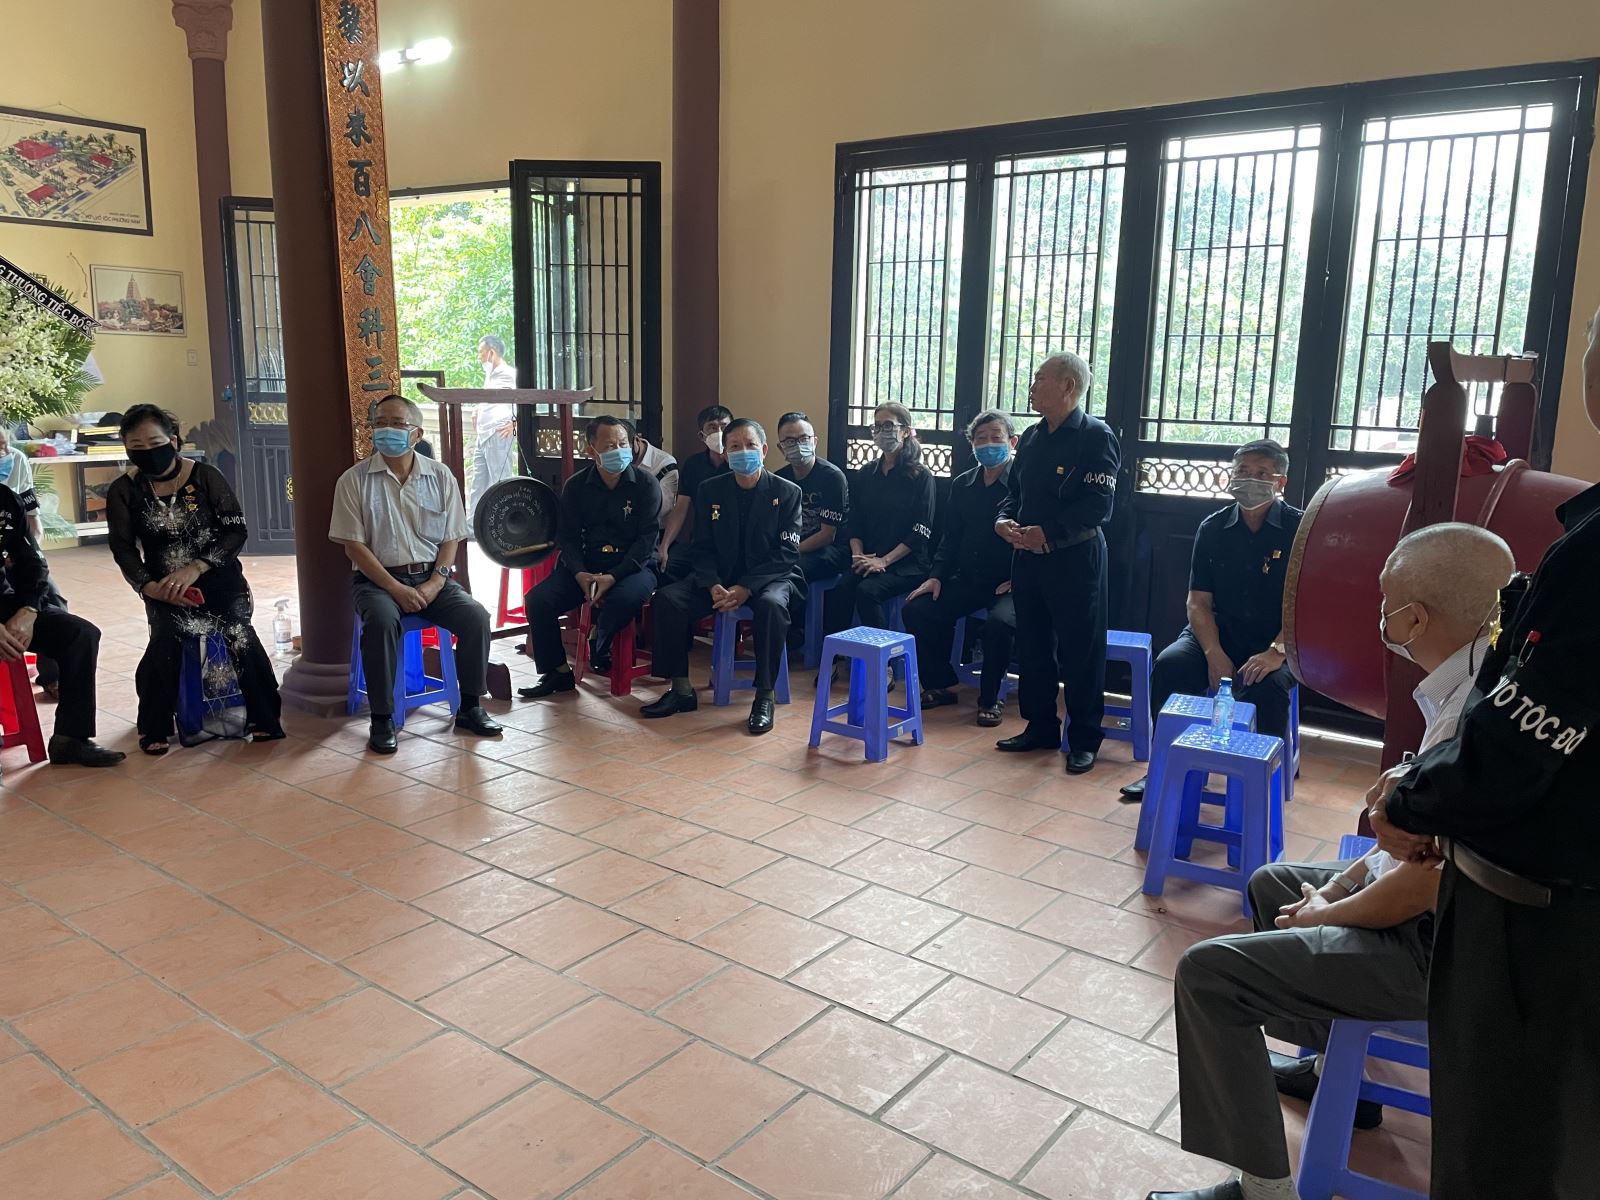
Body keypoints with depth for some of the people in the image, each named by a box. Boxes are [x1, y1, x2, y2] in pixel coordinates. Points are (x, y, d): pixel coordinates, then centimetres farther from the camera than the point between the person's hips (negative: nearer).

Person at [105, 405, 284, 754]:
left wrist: (195, 568, -20)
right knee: (166, 639, -28)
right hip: (164, 588, 1)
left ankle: (263, 717, -10)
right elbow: (123, 549, 0)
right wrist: (149, 586, -19)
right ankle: (154, 727, -5)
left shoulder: (205, 476, -4)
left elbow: (236, 530, -7)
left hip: (219, 578, -1)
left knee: (238, 631, -28)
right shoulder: (123, 491, 2)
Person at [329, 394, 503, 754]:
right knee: (381, 621, -34)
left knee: (475, 616, -22)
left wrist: (436, 583, -11)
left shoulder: (441, 476, 6)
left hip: (432, 577, 2)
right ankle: (382, 720, -21)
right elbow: (353, 545, -5)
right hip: (379, 579, -2)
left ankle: (470, 707, -5)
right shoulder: (354, 480, 0)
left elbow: (450, 539, 6)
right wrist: (395, 588, -16)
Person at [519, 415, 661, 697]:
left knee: (623, 598, -37)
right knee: (537, 599, -17)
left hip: (634, 565, -3)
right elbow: (567, 536, 5)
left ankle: (598, 650, -4)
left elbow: (647, 538, -10)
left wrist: (613, 576, -22)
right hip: (587, 565, 3)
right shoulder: (575, 486, 5)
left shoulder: (645, 483, -5)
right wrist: (579, 573, -16)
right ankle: (558, 673, -2)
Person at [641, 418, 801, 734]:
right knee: (668, 598, -19)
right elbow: (702, 549, 2)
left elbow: (785, 554, -11)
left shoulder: (787, 493, -6)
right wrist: (714, 586, -18)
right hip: (721, 576, 4)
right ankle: (681, 690, -9)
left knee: (771, 605, -38)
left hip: (771, 576, -3)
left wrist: (746, 588, -23)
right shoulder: (709, 490, 4)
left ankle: (764, 697, -25)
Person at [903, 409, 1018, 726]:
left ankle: (989, 699, -11)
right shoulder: (962, 485, 11)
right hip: (967, 580, 6)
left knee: (998, 622, -34)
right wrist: (937, 575, 2)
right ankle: (939, 686, 6)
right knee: (917, 609, -12)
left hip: (1010, 584, -6)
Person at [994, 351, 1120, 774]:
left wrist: (1049, 533, -23)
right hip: (1028, 555, 8)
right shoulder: (1032, 437, 12)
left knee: (1080, 651, 1)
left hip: (1075, 559, -7)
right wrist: (1005, 519, -3)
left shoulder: (1095, 436, -10)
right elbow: (1014, 490, 18)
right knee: (1033, 645, 14)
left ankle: (1084, 740, 12)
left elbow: (1098, 505, -17)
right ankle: (1040, 727, 28)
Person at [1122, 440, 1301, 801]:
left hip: (1277, 642, -3)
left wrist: (1277, 652, -25)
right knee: (1170, 665, -25)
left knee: (1266, 685, -34)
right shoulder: (1213, 528, 4)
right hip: (1219, 634, 3)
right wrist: (1214, 654, -16)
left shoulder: (1299, 528, -5)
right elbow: (1199, 601, 1)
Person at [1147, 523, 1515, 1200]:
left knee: (1208, 973, -15)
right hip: (1430, 903, 10)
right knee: (1271, 884, 27)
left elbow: (1421, 889, -25)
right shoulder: (1474, 684, -1)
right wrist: (1349, 877, 6)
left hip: (1438, 950, -10)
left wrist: (1327, 913, -8)